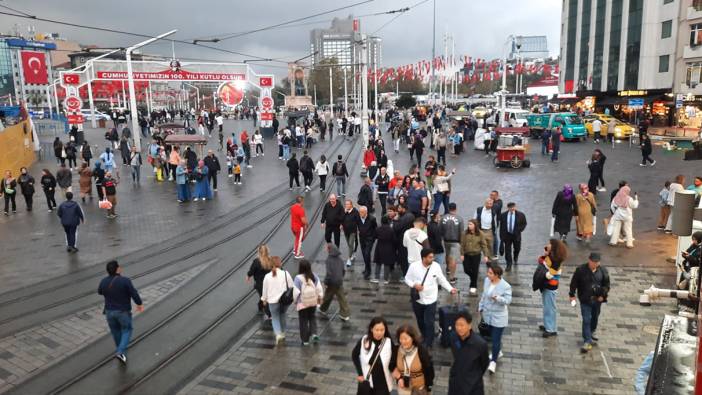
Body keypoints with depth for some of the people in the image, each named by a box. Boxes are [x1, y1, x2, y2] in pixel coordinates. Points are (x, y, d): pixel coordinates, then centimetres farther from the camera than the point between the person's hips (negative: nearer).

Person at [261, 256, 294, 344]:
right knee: (282, 316, 22)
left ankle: (278, 334, -8)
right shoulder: (285, 274, -9)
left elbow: (265, 290, 3)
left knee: (275, 318, 11)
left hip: (272, 301, -1)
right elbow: (291, 286, -4)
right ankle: (283, 333, 31)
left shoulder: (267, 276, -7)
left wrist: (264, 299, 18)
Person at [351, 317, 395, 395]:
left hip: (382, 383, -1)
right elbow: (354, 355, 2)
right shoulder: (364, 341, -13)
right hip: (366, 381, 1)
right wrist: (360, 373, -1)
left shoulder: (389, 342, -16)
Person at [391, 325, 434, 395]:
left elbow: (429, 370, -12)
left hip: (419, 387, -2)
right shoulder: (396, 350, -16)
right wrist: (398, 377, -13)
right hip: (403, 387, 2)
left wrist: (428, 387, -5)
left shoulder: (422, 351, -22)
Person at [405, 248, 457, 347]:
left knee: (429, 323, -4)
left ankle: (428, 344, 12)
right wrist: (414, 285, -19)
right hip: (417, 299, 2)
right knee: (420, 321, 20)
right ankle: (424, 337, 46)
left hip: (430, 300, -2)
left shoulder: (436, 266, -11)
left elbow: (442, 280, -2)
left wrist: (450, 289, -15)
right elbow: (407, 278, -1)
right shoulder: (414, 266, -12)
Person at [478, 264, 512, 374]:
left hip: (499, 317, -6)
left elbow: (508, 300, -22)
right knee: (492, 336, 22)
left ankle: (493, 361, 10)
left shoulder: (505, 286, -23)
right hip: (488, 314, 6)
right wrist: (481, 308, 13)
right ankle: (497, 351, 46)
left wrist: (497, 298, -39)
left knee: (496, 339, -3)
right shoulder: (487, 280, -4)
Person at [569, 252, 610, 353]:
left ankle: (591, 332, 47)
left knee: (595, 317, 21)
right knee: (586, 319, -6)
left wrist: (603, 295, -7)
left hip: (597, 299, 3)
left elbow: (606, 284, 4)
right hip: (585, 299, -3)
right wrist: (572, 295, -5)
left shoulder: (603, 271, -7)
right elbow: (574, 283, -5)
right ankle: (587, 342, -3)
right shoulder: (581, 270, -14)